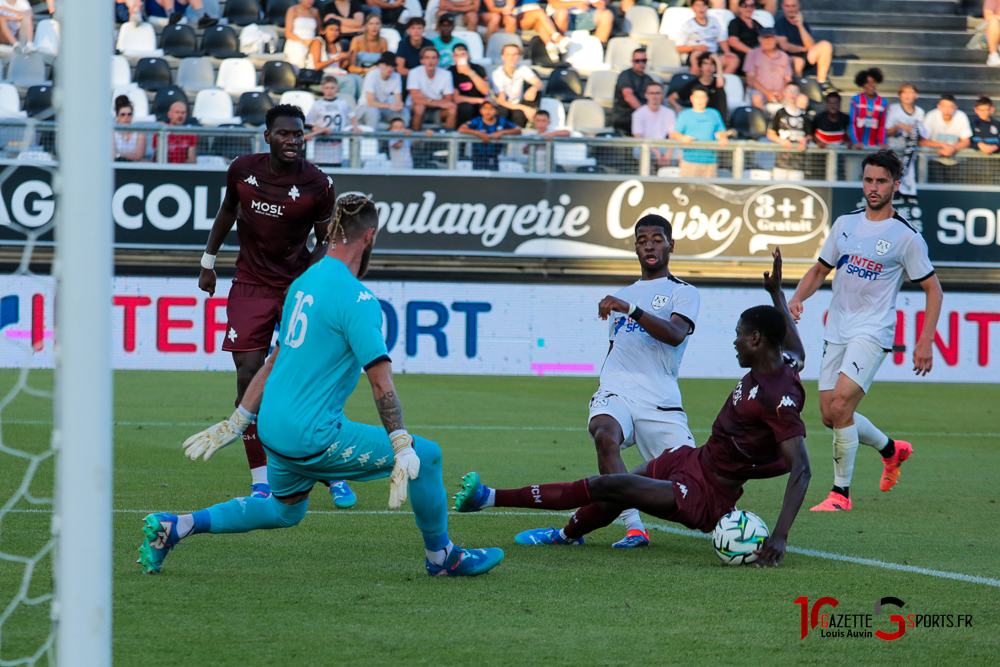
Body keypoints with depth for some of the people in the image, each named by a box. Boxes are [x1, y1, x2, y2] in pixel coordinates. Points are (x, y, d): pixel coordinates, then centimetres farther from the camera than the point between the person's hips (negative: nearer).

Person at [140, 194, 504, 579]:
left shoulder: (304, 282, 11)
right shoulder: (356, 298, -16)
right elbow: (381, 381, -19)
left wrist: (237, 423, 26)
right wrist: (402, 450, -18)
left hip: (274, 427, 9)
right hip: (313, 433, -9)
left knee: (284, 510, 30)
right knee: (427, 456, -3)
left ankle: (173, 527, 23)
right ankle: (440, 557, 14)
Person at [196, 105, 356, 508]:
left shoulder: (318, 185, -10)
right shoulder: (243, 170, -3)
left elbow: (327, 242, 0)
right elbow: (228, 210, 16)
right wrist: (209, 261, 19)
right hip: (250, 286, 1)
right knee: (249, 377, -7)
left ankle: (336, 475, 7)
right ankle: (260, 479, 0)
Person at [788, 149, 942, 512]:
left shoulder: (907, 237, -6)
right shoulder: (845, 223, 9)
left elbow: (932, 288, 0)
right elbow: (820, 270, 19)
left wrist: (926, 341, -9)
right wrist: (797, 297, -1)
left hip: (873, 332, -6)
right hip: (837, 332, 6)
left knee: (840, 405, -21)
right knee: (830, 416, 5)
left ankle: (840, 492, -9)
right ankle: (891, 449, 33)